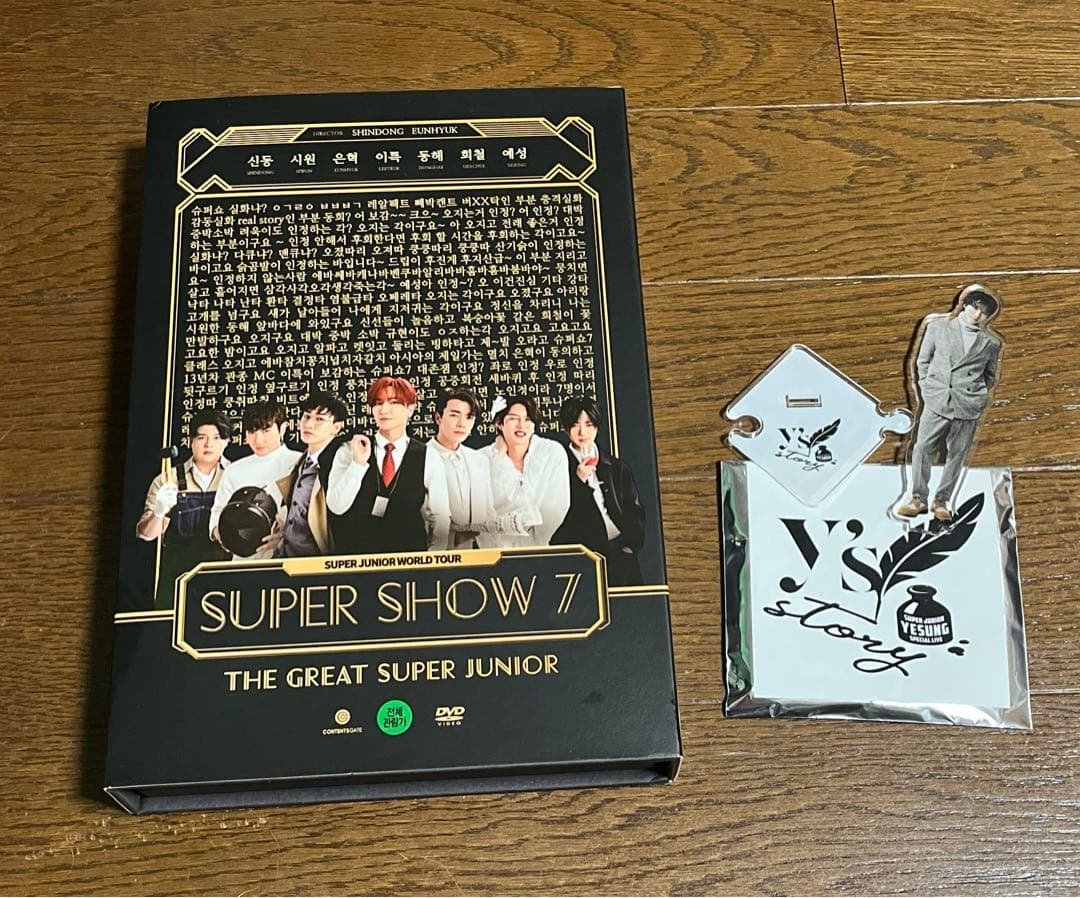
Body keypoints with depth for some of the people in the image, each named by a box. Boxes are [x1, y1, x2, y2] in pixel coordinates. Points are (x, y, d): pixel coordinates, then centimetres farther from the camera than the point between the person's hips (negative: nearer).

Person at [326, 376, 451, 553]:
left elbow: (440, 518, 9)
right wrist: (358, 463, -10)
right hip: (356, 555, 0)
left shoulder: (429, 458, 6)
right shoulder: (349, 451, 6)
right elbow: (336, 507, -2)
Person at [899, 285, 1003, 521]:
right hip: (937, 401, -1)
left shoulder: (991, 343, 8)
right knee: (922, 449, -6)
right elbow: (923, 360, 13)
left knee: (957, 455, 4)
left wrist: (978, 395, 7)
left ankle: (942, 501, 13)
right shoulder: (938, 327, 8)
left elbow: (990, 375, 20)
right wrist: (928, 387, 4)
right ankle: (918, 498, 4)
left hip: (969, 406, 1)